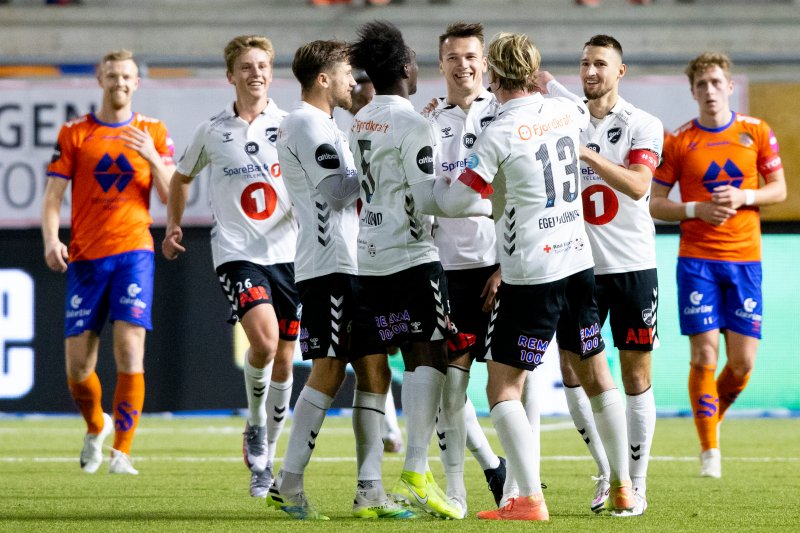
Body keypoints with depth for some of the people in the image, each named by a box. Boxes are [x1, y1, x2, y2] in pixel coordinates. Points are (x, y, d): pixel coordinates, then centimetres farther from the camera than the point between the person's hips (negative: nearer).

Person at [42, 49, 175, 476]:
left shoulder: (153, 133, 8)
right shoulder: (74, 134, 7)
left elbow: (172, 198, 5)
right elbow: (53, 197, 4)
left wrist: (153, 159, -11)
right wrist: (51, 240, -13)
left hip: (133, 252, -1)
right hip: (86, 257, 1)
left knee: (129, 351, -15)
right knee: (77, 366, -1)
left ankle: (121, 452, -9)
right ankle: (96, 429, 29)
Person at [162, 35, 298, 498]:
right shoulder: (213, 131, 4)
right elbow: (183, 177, 22)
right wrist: (174, 226, 20)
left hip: (287, 251, 2)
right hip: (237, 252, -2)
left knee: (284, 359, 6)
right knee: (264, 339, -25)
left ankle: (267, 457, 22)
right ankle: (255, 423, 0)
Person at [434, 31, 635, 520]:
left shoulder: (499, 135, -14)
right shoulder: (567, 113, 3)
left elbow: (455, 202, -9)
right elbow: (585, 110, 31)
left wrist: (435, 185, 11)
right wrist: (541, 83, 37)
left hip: (531, 274, -6)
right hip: (579, 261, 6)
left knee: (503, 387, -1)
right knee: (596, 374, 18)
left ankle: (530, 498, -11)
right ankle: (623, 489, 24)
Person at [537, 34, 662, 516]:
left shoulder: (643, 126, -2)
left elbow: (637, 185, -19)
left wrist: (587, 154, -27)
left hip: (633, 264, -3)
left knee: (636, 373, 0)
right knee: (572, 369, -2)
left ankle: (636, 483, 8)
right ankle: (606, 471, 14)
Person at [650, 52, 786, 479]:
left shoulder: (756, 133, 4)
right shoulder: (678, 141, 0)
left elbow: (779, 189, 9)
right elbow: (655, 204, 3)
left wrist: (743, 197, -10)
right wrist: (696, 209, -14)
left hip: (745, 257, 2)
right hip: (697, 259, -2)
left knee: (743, 363, -1)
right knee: (704, 355, -9)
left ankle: (712, 415, 28)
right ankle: (709, 451, 0)